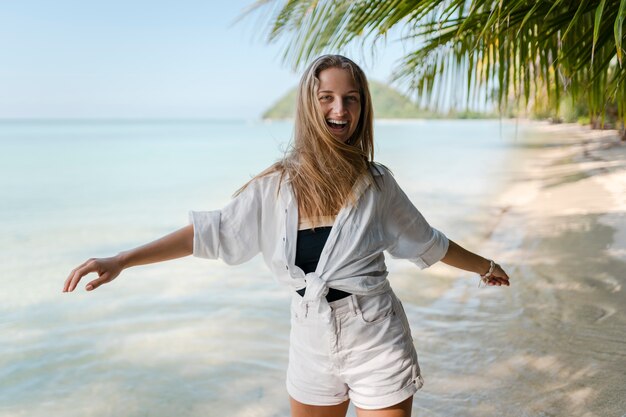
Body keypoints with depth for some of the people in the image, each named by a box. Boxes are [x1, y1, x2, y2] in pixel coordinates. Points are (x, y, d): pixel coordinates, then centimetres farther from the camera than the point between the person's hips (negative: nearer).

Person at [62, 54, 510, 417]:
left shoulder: (375, 183, -7)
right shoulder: (278, 186, -5)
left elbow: (427, 242, 8)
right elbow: (212, 232, -2)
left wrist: (483, 265, 21)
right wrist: (120, 261, -5)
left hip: (376, 344, -2)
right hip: (312, 344, 2)